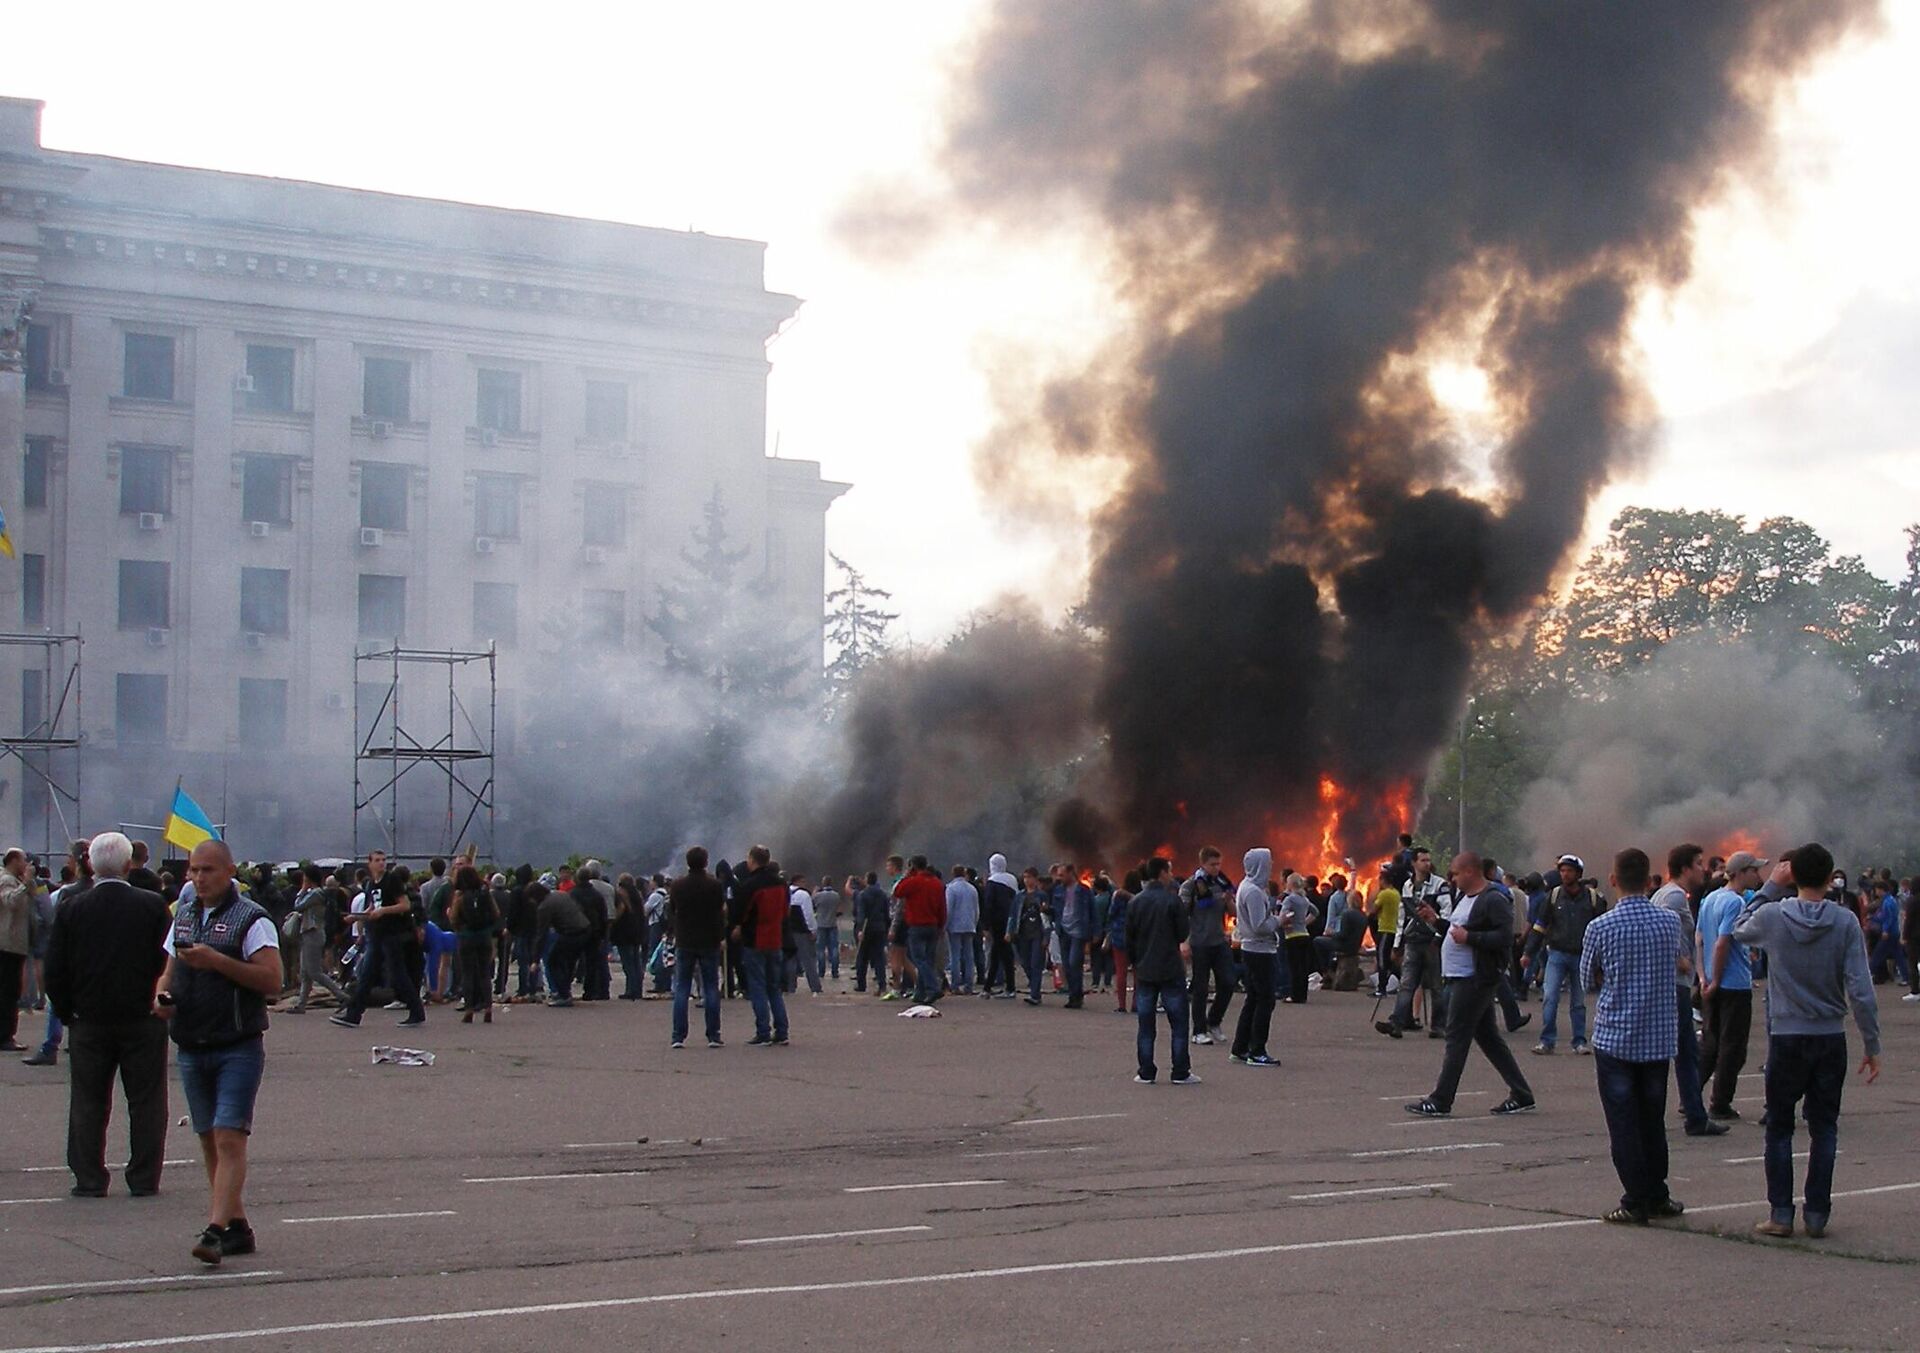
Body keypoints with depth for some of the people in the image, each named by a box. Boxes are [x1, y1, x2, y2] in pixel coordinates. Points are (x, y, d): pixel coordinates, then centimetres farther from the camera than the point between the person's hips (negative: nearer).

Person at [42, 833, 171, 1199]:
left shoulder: (71, 910, -3)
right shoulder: (153, 906, -7)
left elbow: (54, 970, -1)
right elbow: (170, 962, -6)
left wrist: (67, 1014, 9)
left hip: (90, 1021, 1)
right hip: (143, 1020, -1)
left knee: (87, 1103, 9)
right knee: (146, 1102, 6)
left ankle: (89, 1179, 9)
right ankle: (144, 1179, 6)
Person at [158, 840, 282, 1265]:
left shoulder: (252, 919, -8)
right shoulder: (183, 916, 13)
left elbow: (272, 979, -16)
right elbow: (170, 967, 24)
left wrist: (217, 961, -23)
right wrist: (161, 994, 1)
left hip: (238, 1049, -7)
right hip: (191, 1049, 7)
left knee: (229, 1138, -13)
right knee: (209, 1140, 10)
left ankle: (215, 1230, -19)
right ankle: (237, 1227, 18)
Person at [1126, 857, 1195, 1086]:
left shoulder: (1135, 902, 4)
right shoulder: (1172, 900, -10)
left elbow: (1129, 938, 8)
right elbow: (1183, 934, -6)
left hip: (1144, 972, 4)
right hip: (1171, 970, -4)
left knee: (1145, 1024, 7)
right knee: (1178, 1023, 3)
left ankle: (1146, 1073, 6)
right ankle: (1181, 1073, 2)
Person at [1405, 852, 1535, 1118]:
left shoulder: (1493, 901, -15)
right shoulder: (1466, 898, 17)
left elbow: (1505, 938, -23)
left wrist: (1468, 937, -23)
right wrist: (1436, 921, 13)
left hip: (1474, 980, -11)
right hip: (1463, 977, 11)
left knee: (1456, 1039, -7)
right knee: (1488, 1037, 13)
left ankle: (1440, 1101, -4)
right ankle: (1521, 1096, 17)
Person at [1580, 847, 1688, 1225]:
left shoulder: (1601, 927, -11)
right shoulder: (1670, 921, -2)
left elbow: (1588, 978, 1)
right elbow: (1681, 962, 16)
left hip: (1614, 1036, -3)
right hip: (1659, 1037, 3)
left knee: (1623, 1123, 2)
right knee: (1653, 1120, 15)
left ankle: (1636, 1202, 1)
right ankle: (1657, 1197, 20)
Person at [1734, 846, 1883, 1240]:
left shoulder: (1773, 917, -9)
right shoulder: (1846, 922, -9)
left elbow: (1739, 930, 15)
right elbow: (1861, 990, -10)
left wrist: (1771, 887, 11)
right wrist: (1872, 1045, -2)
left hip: (1786, 1037, 0)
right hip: (1831, 1039, 1)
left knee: (1779, 1127, 9)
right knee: (1824, 1127, 10)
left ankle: (1781, 1214, 5)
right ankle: (1816, 1214, 9)